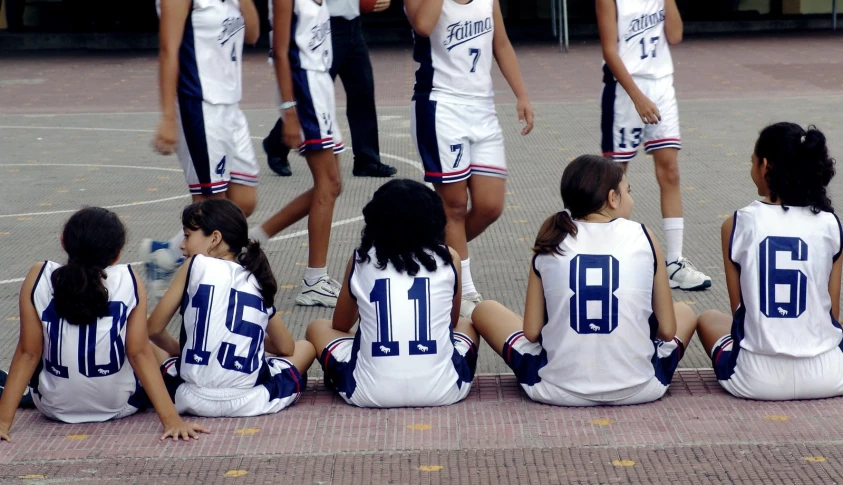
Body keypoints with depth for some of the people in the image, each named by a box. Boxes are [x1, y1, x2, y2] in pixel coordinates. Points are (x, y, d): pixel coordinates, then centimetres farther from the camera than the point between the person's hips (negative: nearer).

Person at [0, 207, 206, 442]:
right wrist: (171, 419, -15)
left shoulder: (39, 278, -14)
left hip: (54, 408, 1)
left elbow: (28, 354, -13)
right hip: (119, 407, -1)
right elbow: (139, 354, -16)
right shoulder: (129, 281, -15)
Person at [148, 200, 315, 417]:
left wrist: (178, 349, 21)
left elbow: (154, 328, 1)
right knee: (306, 347, 29)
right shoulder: (257, 281, 9)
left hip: (195, 399, -2)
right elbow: (285, 347, 17)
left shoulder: (197, 265, -1)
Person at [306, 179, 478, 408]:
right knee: (466, 325, 34)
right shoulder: (448, 258, 5)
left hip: (371, 393, -1)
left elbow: (340, 326, 21)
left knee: (318, 328, 26)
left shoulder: (361, 260, 6)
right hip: (441, 390, 1)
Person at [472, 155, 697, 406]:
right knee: (685, 313, 31)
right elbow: (667, 330, 3)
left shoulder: (550, 239, 3)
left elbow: (532, 332, 2)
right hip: (637, 389, 1)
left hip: (560, 390, -1)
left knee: (485, 311, 23)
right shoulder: (643, 237, 1)